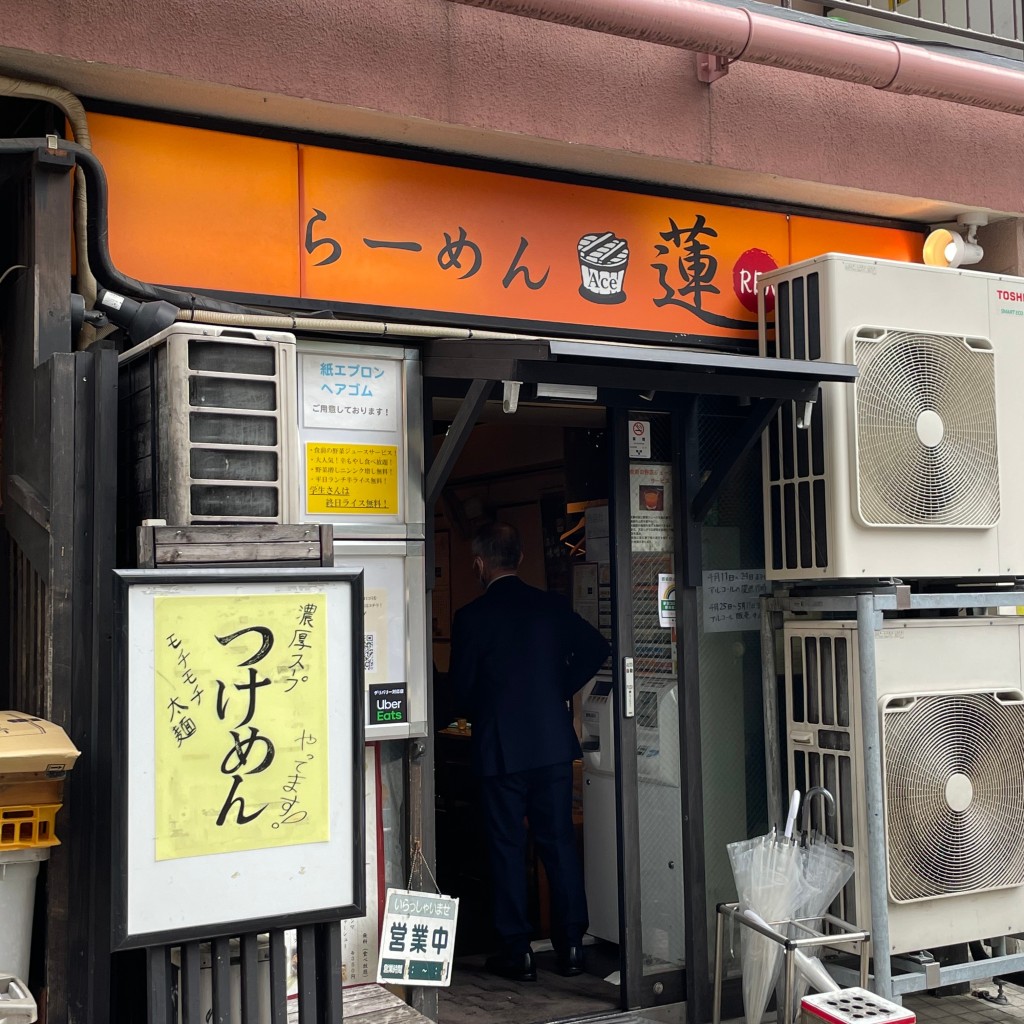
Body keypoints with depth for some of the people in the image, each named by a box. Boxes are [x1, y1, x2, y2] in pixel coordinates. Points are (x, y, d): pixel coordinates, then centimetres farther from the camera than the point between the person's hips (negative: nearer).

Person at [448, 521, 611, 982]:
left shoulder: (471, 617, -10)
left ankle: (517, 951, 10)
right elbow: (596, 648, 2)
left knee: (507, 848, 6)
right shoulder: (552, 606, 1)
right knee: (560, 842, 11)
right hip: (553, 741, 4)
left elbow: (460, 687, -5)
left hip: (499, 748, -3)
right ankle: (571, 946, 16)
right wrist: (561, 690, 10)